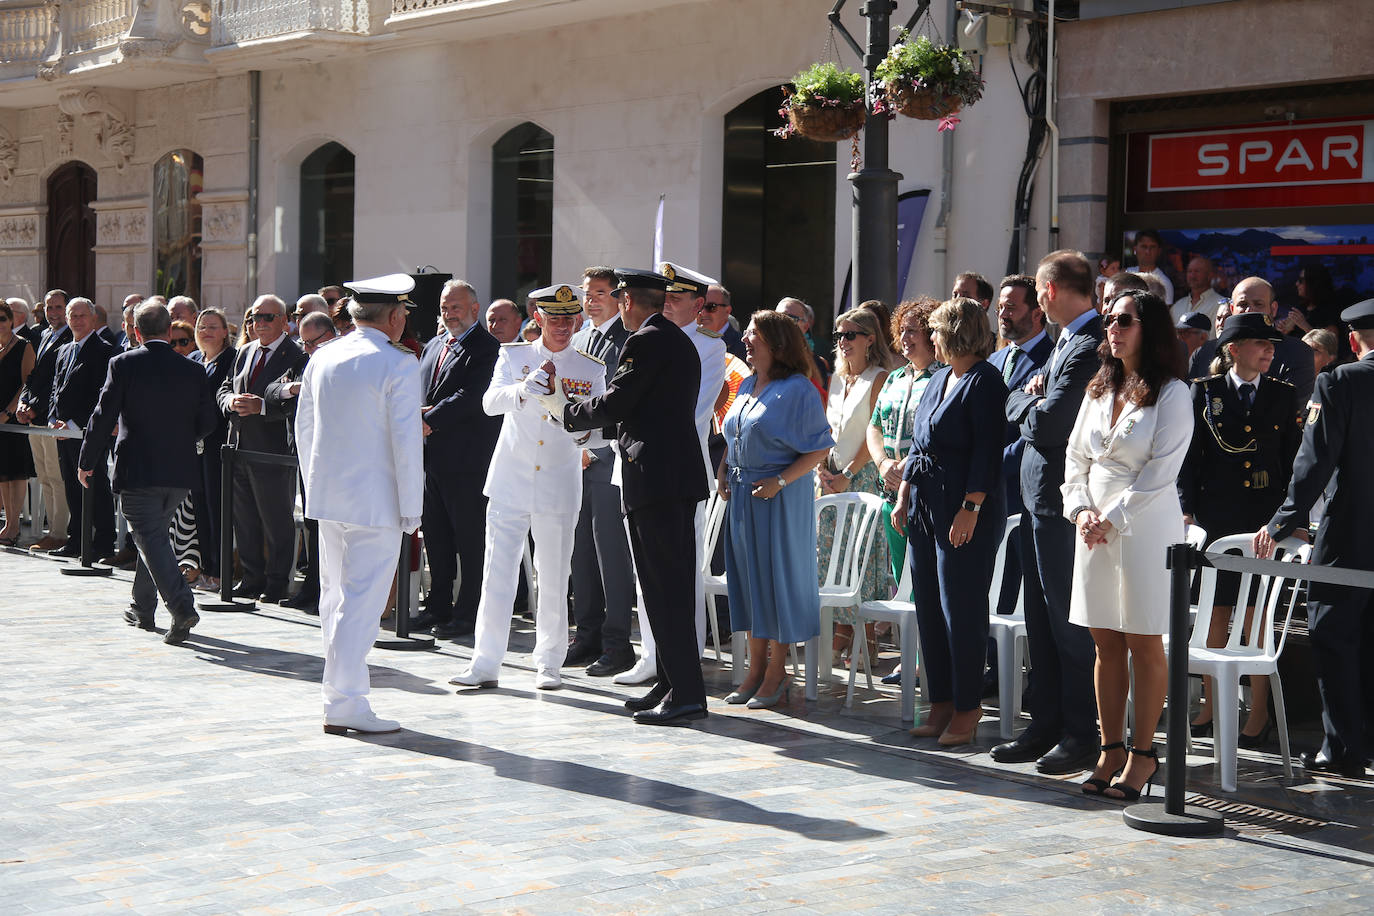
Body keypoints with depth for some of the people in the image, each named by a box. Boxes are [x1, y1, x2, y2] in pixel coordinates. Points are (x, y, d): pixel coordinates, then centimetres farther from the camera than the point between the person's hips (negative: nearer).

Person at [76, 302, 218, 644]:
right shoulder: (193, 370, 2)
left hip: (137, 469, -4)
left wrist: (88, 462, 2)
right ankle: (143, 608, 30)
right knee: (155, 535, 20)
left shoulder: (123, 364, -8)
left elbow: (104, 417, -8)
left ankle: (181, 607, -20)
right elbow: (207, 422, 7)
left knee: (151, 539, -3)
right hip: (180, 471, 4)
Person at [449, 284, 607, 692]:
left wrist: (565, 410, -20)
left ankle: (549, 663, 18)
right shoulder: (512, 356, 5)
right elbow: (490, 402, -10)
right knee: (496, 574, -2)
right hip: (510, 482, 0)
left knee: (553, 580, 5)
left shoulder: (591, 370, 5)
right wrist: (526, 389, -29)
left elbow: (591, 432, 1)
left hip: (559, 489, 0)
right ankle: (485, 664, 3)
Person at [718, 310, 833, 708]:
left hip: (781, 497, -8)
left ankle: (776, 673, 8)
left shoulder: (796, 389, -11)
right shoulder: (747, 386, 12)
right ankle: (755, 670, 19)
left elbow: (819, 448, -14)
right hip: (741, 496, 8)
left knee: (778, 578, -1)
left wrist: (780, 481, -20)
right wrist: (723, 471, 6)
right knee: (748, 578, 10)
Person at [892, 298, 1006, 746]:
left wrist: (970, 509, -21)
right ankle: (941, 704, 19)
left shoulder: (985, 381, -11)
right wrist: (904, 496, 14)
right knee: (929, 606, 10)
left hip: (964, 511, -9)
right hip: (925, 505, 9)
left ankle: (967, 709, 5)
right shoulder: (938, 379, 16)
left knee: (960, 608, -4)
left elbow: (987, 450, -17)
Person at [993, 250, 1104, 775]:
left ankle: (1081, 736, 7)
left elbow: (1046, 425, -23)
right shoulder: (1067, 340, 14)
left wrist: (1027, 403, -3)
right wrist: (1031, 397, -3)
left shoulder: (1089, 347, -18)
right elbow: (1015, 403, 18)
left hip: (1062, 501, -10)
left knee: (1069, 620, -2)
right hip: (1041, 497, 10)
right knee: (1041, 619, 15)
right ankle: (1046, 726, 24)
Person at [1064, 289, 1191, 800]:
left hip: (1145, 524, -6)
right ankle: (1111, 749, 14)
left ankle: (1143, 754, 6)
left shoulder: (1171, 393, -6)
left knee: (1144, 643, -1)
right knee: (1106, 643, 7)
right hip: (1095, 525, 6)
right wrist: (1081, 510, -1)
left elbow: (1160, 472, -12)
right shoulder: (1100, 389, 14)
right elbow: (1075, 457, 14)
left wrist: (1112, 518, -12)